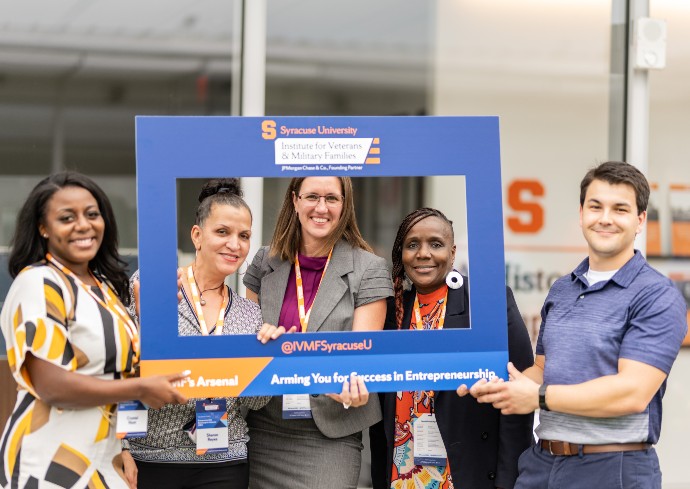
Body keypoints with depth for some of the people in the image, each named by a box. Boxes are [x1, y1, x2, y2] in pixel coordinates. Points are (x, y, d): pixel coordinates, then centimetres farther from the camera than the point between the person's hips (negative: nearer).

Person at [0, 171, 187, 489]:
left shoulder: (103, 285, 11)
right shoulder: (39, 284, -14)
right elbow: (51, 386, -21)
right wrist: (141, 389, -13)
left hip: (103, 458, 8)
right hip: (51, 463, -8)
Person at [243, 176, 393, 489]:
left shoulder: (369, 270, -1)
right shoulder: (265, 264, 8)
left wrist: (351, 387, -30)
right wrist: (260, 339, -5)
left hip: (330, 435, -3)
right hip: (262, 430, 3)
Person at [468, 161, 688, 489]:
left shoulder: (658, 297, -10)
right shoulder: (561, 290, 12)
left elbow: (633, 393, -19)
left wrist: (539, 397, -15)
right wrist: (497, 385, -4)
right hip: (542, 462, 6)